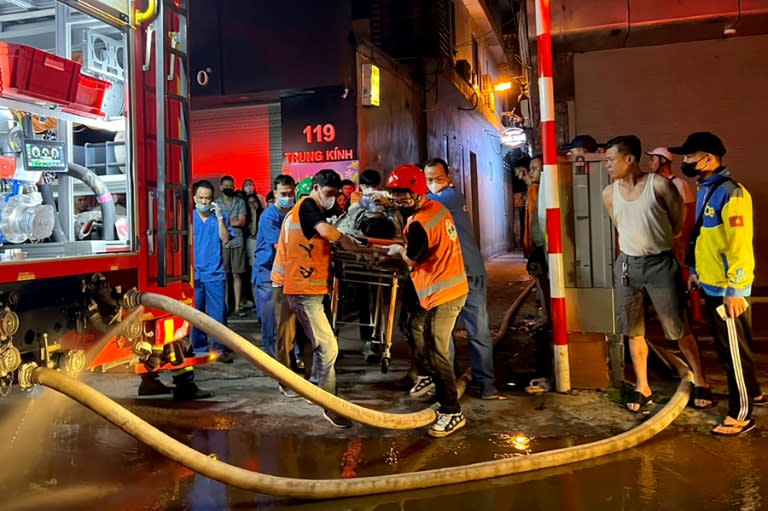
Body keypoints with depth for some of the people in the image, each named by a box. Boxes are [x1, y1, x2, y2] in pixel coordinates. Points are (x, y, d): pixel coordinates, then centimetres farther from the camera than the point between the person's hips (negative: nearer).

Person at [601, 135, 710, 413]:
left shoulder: (660, 185, -12)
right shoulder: (609, 193, 2)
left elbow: (678, 223, -1)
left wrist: (656, 241, 6)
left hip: (661, 263, -4)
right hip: (627, 264, 4)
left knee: (678, 328, 4)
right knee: (633, 330, 9)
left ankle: (700, 382, 22)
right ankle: (642, 387, 23)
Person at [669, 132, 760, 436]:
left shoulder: (729, 193, -19)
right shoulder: (705, 190, 10)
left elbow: (740, 245, -23)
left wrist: (734, 289, -24)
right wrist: (695, 271, 22)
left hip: (727, 289, -9)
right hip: (711, 285, 9)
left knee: (733, 350, 1)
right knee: (727, 347, 21)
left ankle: (741, 414, 13)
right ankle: (751, 392, 39)